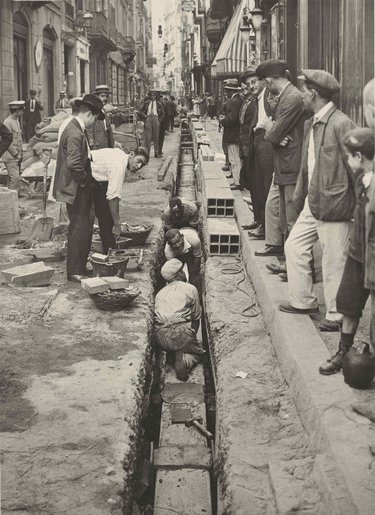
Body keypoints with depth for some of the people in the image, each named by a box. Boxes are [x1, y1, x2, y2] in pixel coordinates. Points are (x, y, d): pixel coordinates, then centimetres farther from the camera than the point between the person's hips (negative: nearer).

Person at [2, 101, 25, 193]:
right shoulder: (8, 122, -14)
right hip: (11, 157, -9)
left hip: (17, 156, 9)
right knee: (14, 178, -12)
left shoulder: (16, 121, 15)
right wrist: (15, 154, -15)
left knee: (13, 178, 11)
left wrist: (20, 153, 14)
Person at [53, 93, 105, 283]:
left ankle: (79, 265, 27)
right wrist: (84, 180, -16)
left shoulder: (76, 128, 12)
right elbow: (74, 163, -29)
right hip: (76, 189, -10)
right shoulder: (75, 133, -22)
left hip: (79, 187, 10)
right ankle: (75, 271, 4)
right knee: (79, 228, -4)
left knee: (83, 226, 16)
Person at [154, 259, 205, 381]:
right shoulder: (190, 289, 6)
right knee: (197, 352, 19)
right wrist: (192, 337, 25)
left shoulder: (160, 293, 20)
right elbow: (196, 317, 9)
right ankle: (185, 362, -12)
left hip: (159, 337, 5)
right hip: (180, 333, -5)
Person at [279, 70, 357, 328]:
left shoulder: (341, 124, -17)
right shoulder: (311, 123, 11)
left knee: (334, 263, 1)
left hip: (334, 205, -9)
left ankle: (336, 315, 16)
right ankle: (303, 301, 30)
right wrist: (300, 196, 15)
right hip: (313, 204, 9)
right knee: (294, 247, 15)